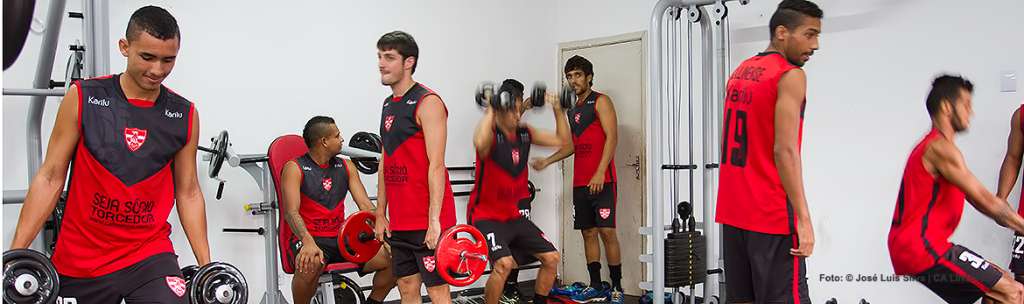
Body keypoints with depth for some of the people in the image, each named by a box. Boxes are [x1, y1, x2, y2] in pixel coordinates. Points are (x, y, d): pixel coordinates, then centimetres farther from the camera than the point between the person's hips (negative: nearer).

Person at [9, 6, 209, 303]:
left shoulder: (184, 116, 0)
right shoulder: (83, 99, -5)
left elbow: (188, 192, 8)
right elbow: (50, 178, -2)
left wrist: (207, 267, 4)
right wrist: (16, 254, -8)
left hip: (150, 254, 0)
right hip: (80, 261, 0)